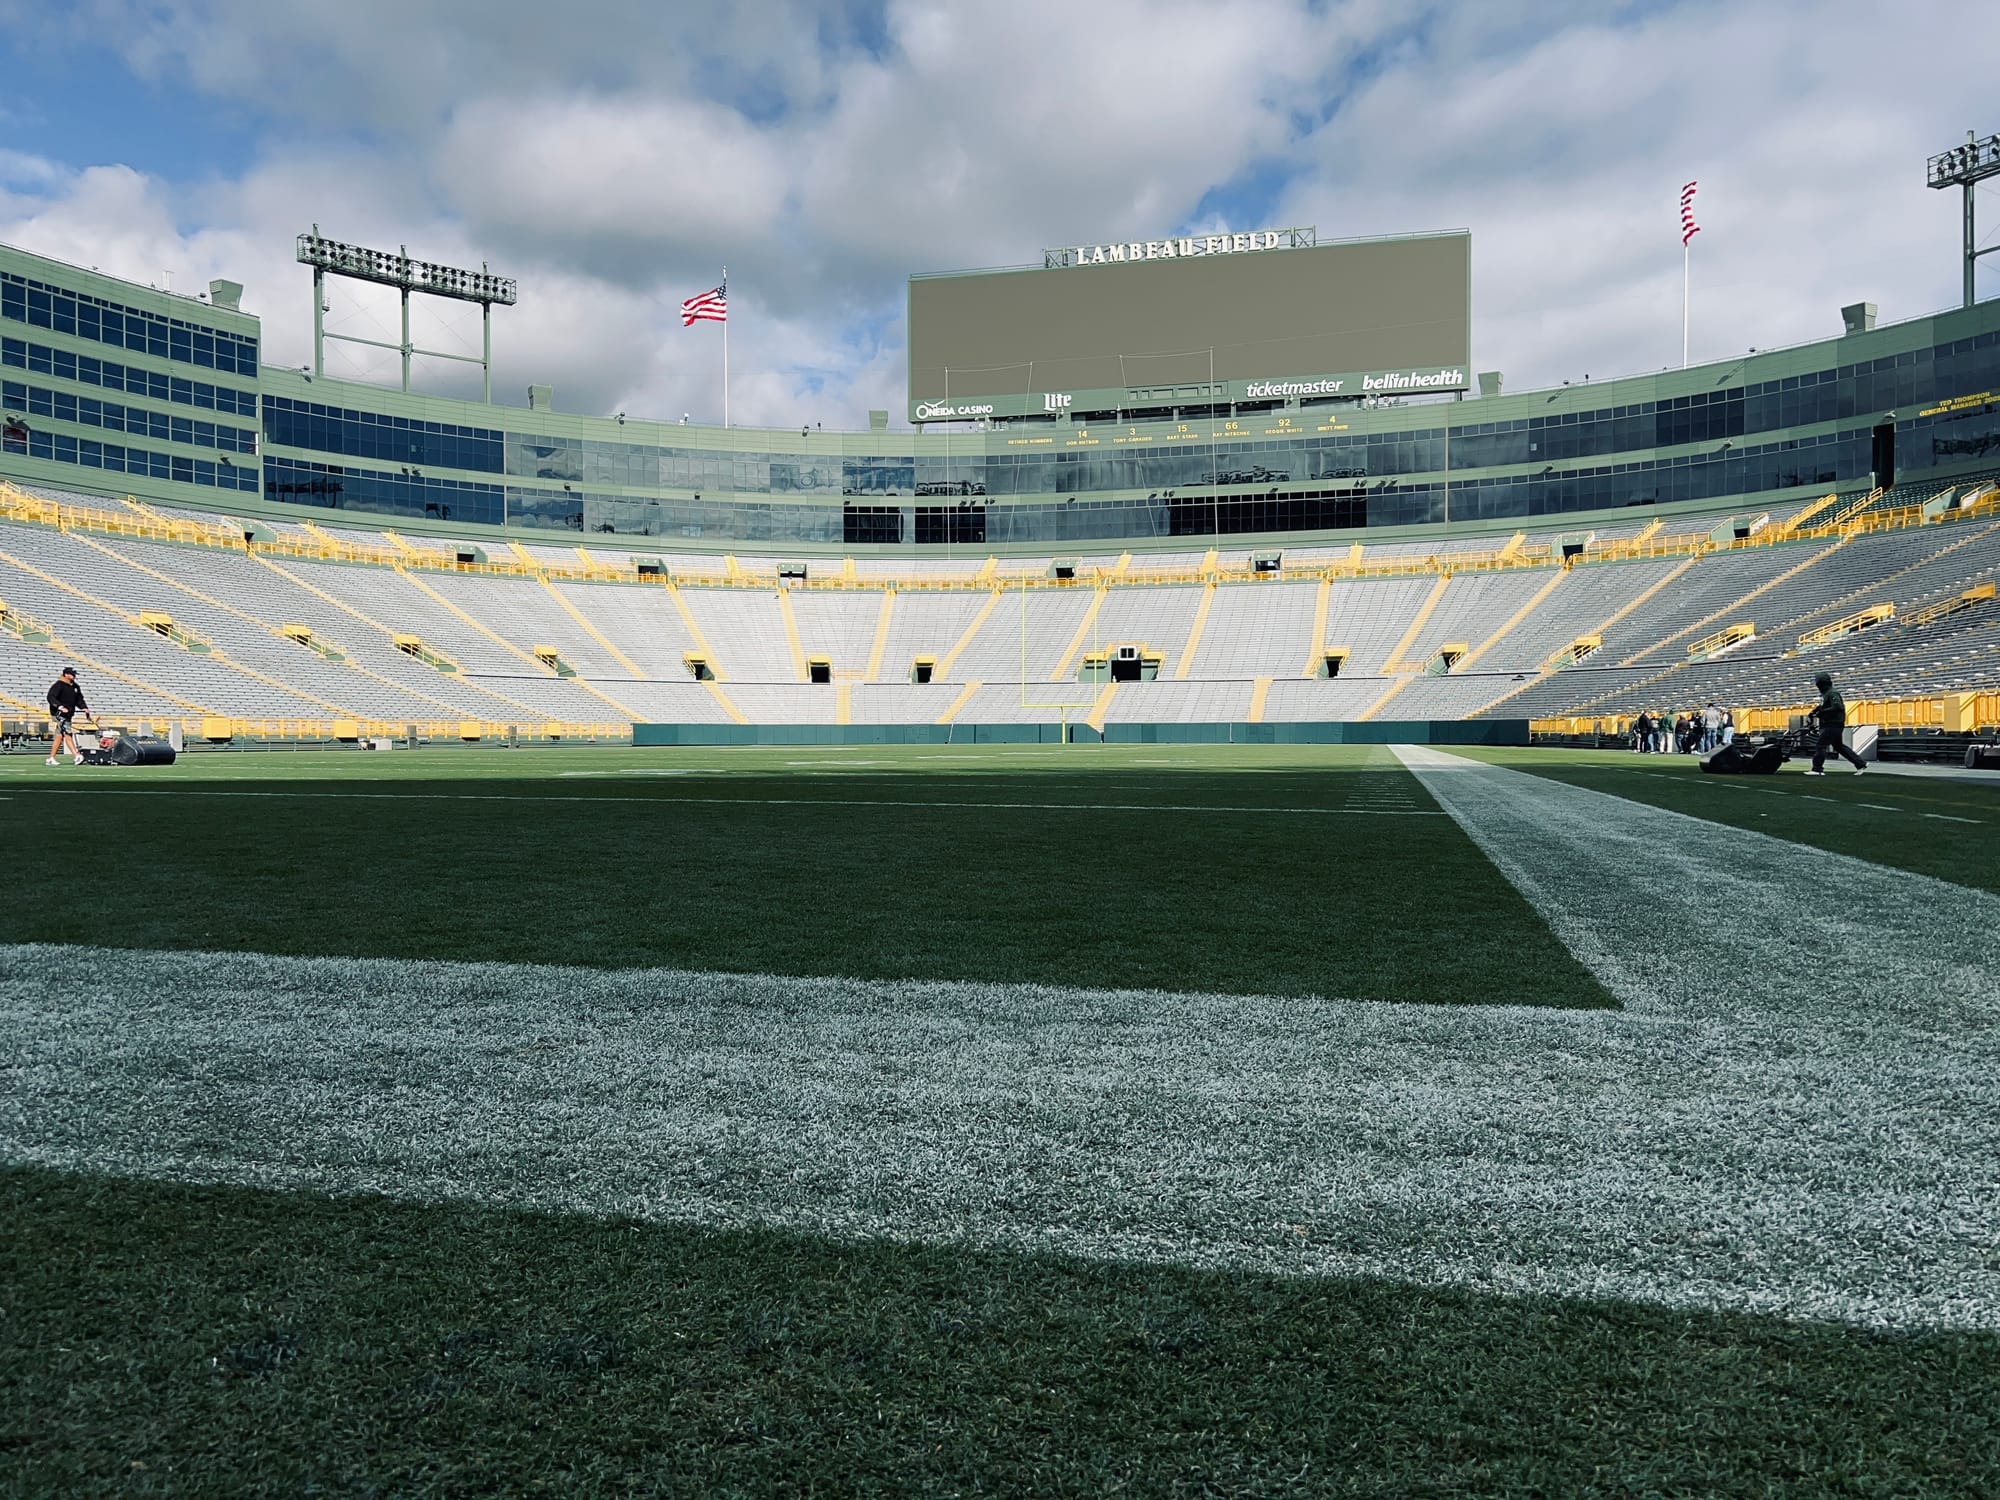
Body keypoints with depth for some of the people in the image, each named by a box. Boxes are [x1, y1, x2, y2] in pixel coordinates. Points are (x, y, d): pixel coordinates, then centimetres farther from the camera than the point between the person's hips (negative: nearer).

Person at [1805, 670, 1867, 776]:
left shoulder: (1832, 694, -14)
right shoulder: (1825, 694, 15)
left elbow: (1837, 707, -26)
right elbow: (1823, 707, 28)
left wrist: (1821, 712, -25)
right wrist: (1813, 713, 12)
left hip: (1833, 725, -10)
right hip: (1829, 725, 10)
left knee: (1820, 745, -11)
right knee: (1839, 746, 15)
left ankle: (1817, 769, -10)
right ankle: (1861, 764, 21)